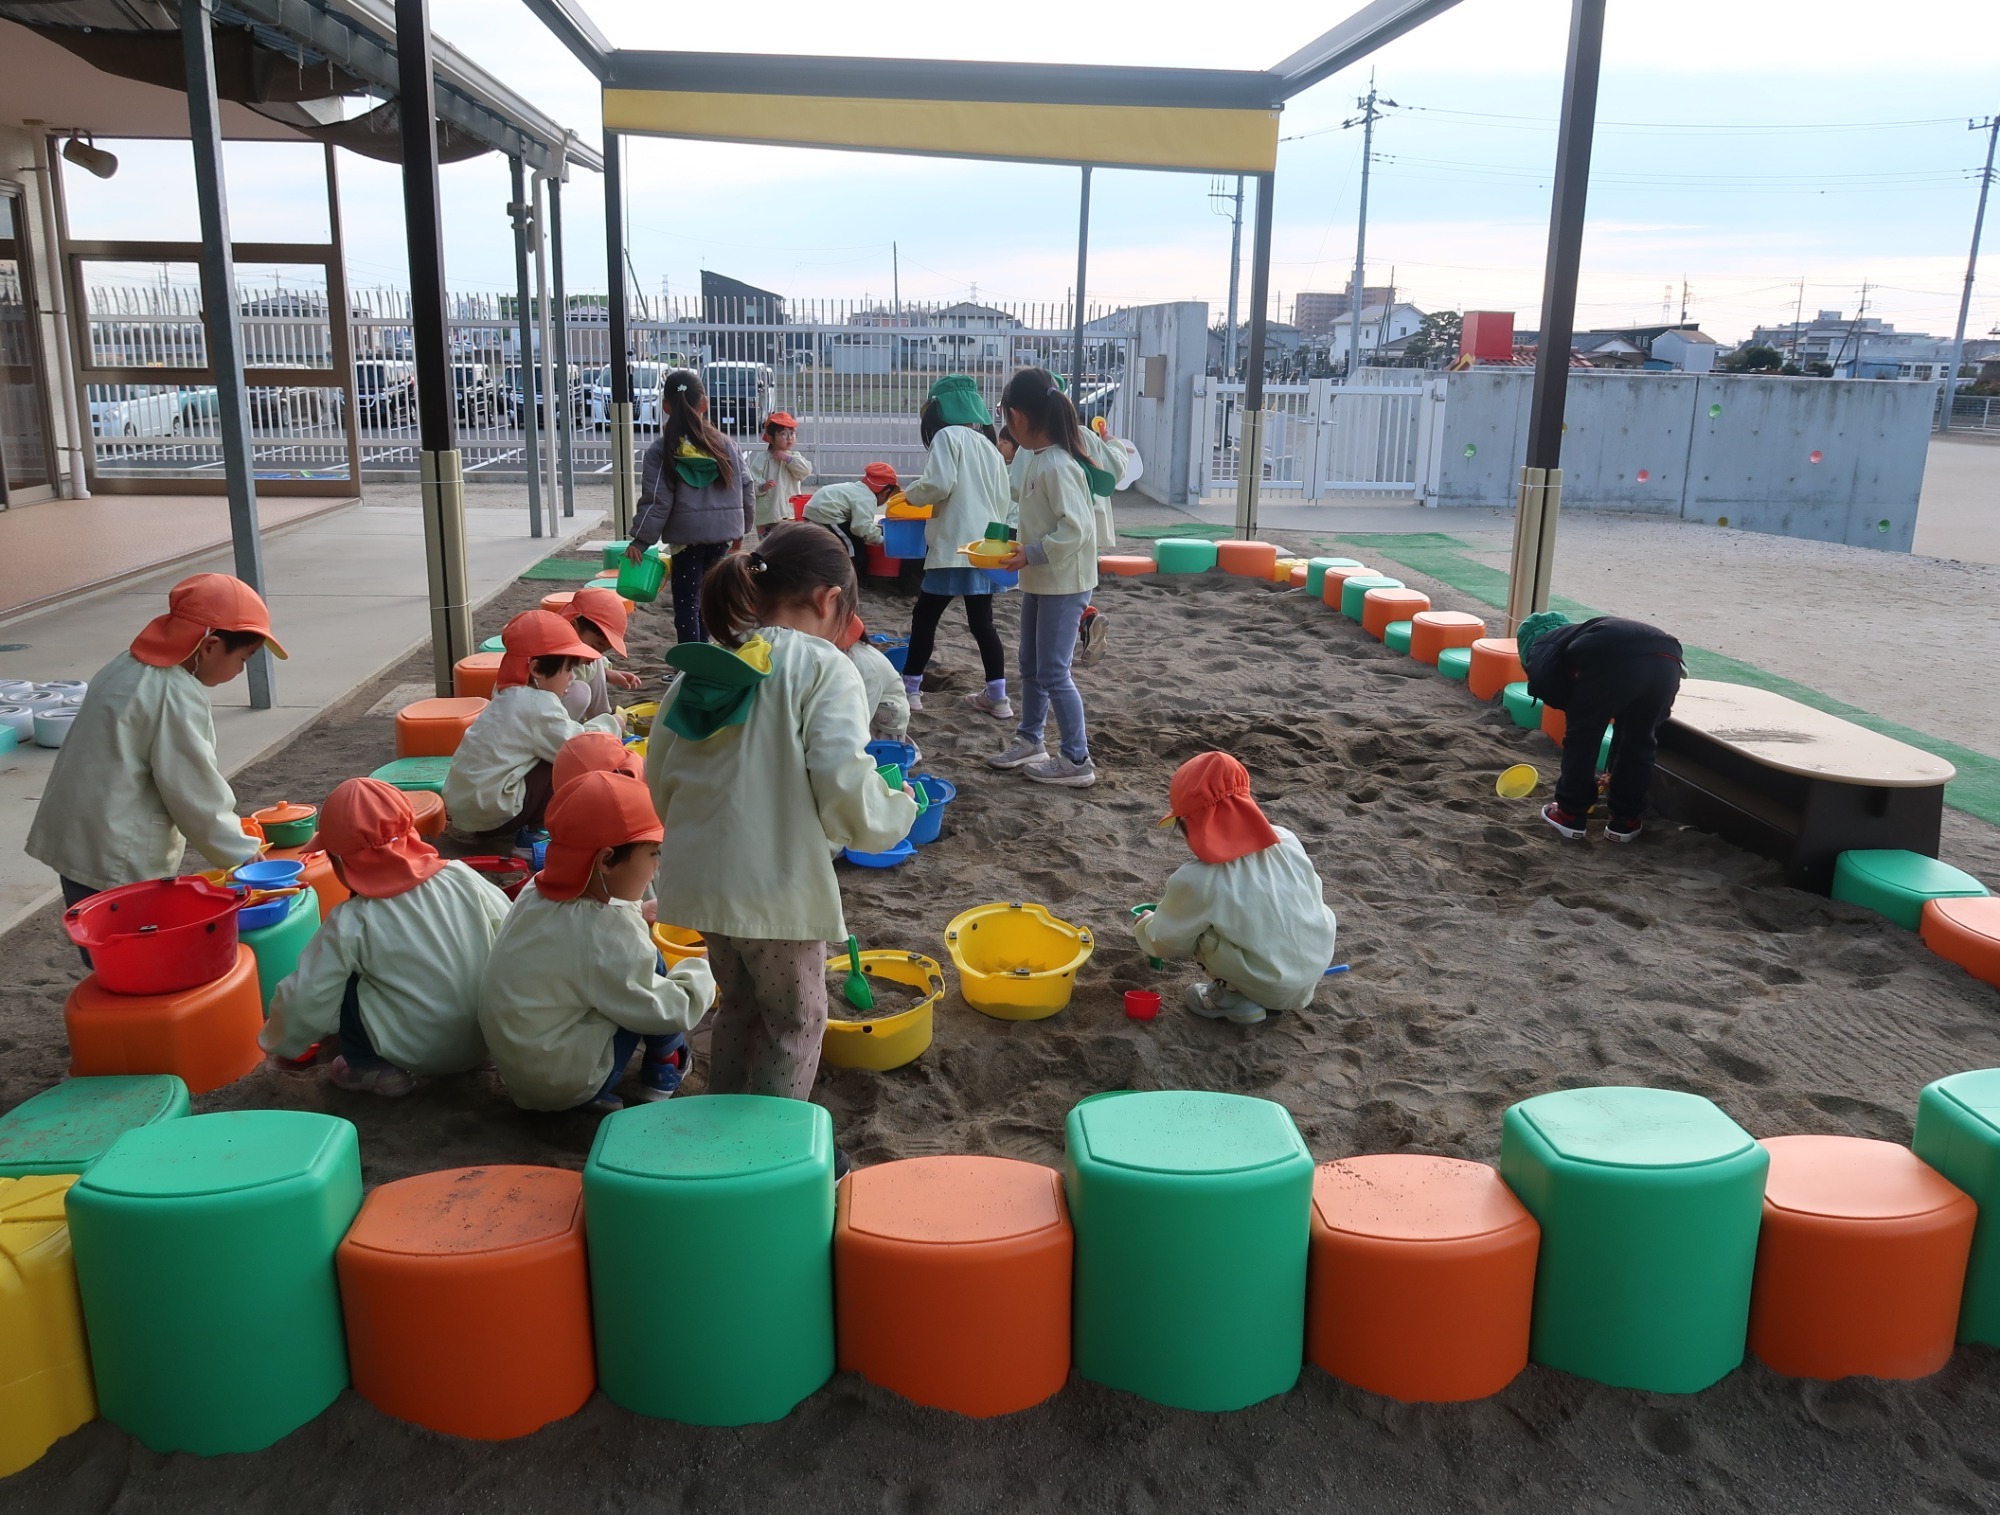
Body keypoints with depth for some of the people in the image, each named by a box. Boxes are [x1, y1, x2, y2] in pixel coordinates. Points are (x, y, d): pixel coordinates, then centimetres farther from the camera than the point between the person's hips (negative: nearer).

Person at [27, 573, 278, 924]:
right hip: (119, 864, -10)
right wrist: (244, 855, -3)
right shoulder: (177, 696, -19)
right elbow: (196, 797, -15)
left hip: (78, 842, 10)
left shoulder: (130, 666, 8)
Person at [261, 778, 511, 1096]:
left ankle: (376, 1070, 6)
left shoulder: (351, 922, -15)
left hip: (416, 1054, -4)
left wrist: (282, 1044, 12)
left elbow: (306, 999, -10)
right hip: (487, 1036, 4)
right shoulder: (462, 878, -9)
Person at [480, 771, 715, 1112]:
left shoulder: (537, 891, -5)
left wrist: (638, 917, 0)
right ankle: (662, 1074, 17)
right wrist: (704, 972, -5)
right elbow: (668, 1011, -21)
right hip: (562, 1085, -8)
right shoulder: (607, 934, -28)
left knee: (639, 961, 13)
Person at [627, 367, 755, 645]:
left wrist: (639, 540, -4)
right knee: (706, 598, 17)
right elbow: (747, 488, 7)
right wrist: (742, 528, 19)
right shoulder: (725, 445, 4)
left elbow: (656, 501, -10)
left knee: (686, 604, 1)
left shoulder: (661, 451, -6)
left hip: (687, 538, -4)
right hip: (723, 536, 4)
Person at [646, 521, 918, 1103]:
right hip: (779, 886, -7)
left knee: (737, 1002, 27)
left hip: (699, 875, 7)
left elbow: (658, 775, 10)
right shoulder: (824, 668, -13)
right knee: (795, 1017, 15)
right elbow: (844, 786, -22)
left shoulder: (705, 664, 6)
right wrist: (898, 810, -3)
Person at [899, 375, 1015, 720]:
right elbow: (1004, 500, 17)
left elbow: (938, 484, -17)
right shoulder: (988, 445, 17)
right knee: (982, 621, 10)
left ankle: (910, 689, 11)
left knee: (925, 616, 4)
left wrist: (910, 493, 1)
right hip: (985, 546, 7)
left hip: (954, 546, -7)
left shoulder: (948, 435, -5)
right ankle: (997, 697, 9)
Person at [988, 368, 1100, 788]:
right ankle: (1029, 741, 34)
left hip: (1063, 584, -10)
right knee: (1031, 666, 19)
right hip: (1040, 582, 10)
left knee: (1053, 673, -3)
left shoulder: (1057, 465, -22)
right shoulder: (1040, 460, 7)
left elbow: (1076, 529, -27)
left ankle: (1076, 760, 7)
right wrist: (1020, 541, 5)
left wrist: (1030, 555, -22)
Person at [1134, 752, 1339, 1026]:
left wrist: (1143, 926, 21)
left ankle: (1235, 998, 4)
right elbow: (1314, 893, 8)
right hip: (1318, 966, 5)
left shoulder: (1195, 880, -19)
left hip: (1270, 990, -5)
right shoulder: (1286, 841, -8)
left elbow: (1165, 940, -4)